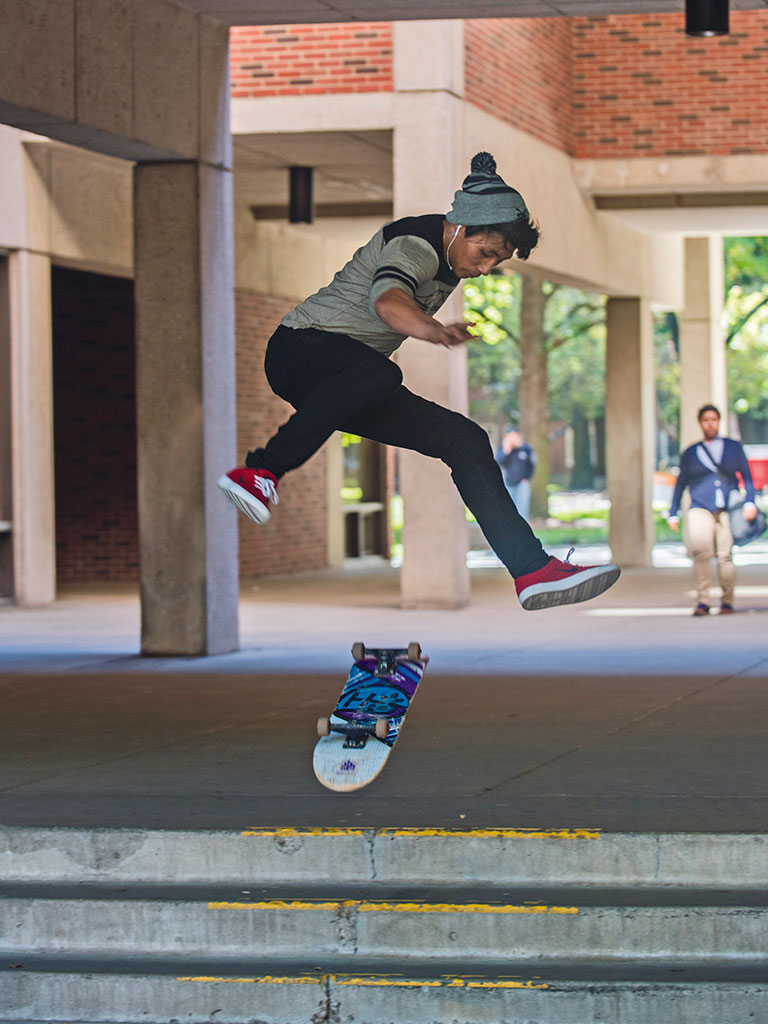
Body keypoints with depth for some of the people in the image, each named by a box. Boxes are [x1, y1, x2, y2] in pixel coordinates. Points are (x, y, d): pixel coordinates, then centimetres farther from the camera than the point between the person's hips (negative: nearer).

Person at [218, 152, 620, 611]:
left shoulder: (450, 261, 12)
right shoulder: (414, 244, -18)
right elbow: (386, 299, -42)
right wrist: (434, 331, -57)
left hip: (359, 391, 9)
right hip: (301, 349, -9)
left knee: (465, 438, -5)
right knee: (378, 374, -41)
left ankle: (533, 571, -8)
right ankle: (260, 473, -37)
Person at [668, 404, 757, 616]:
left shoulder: (733, 447, 14)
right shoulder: (690, 453, 15)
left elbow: (747, 476, 12)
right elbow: (680, 484, 20)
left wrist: (750, 502, -2)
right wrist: (673, 514, 15)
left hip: (727, 511, 1)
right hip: (700, 509, 0)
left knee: (725, 555, -9)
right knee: (699, 548, -25)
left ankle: (727, 601, 8)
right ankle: (702, 600, -21)